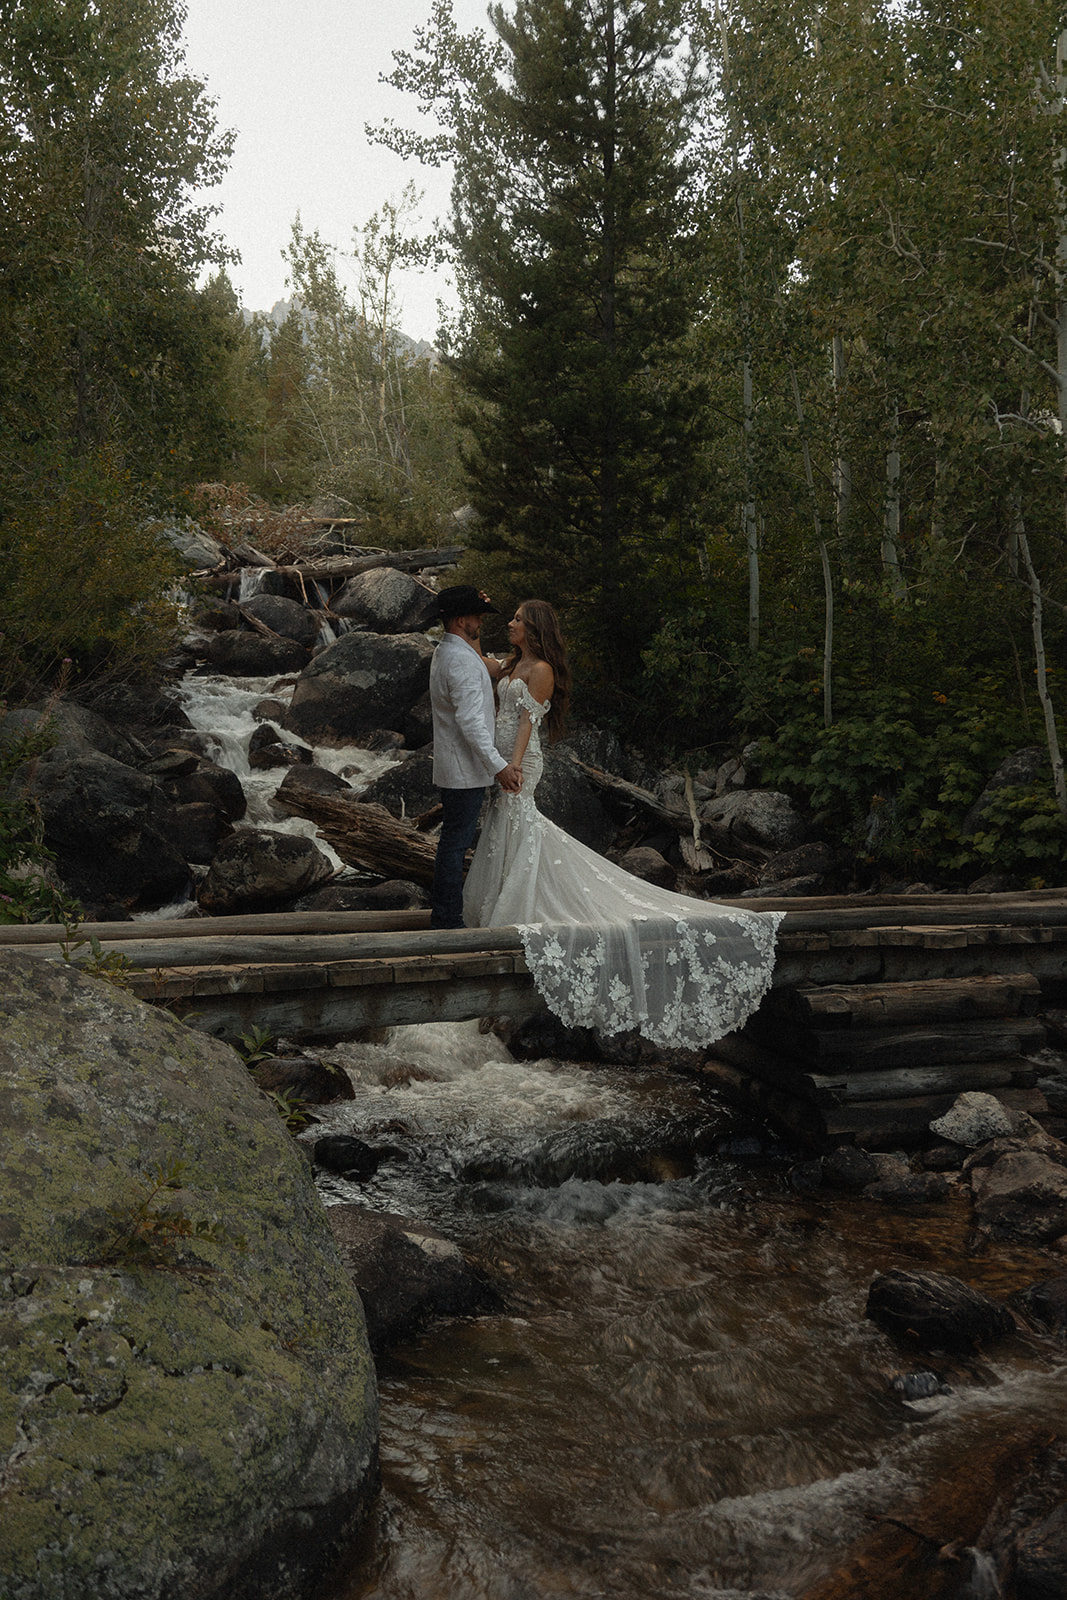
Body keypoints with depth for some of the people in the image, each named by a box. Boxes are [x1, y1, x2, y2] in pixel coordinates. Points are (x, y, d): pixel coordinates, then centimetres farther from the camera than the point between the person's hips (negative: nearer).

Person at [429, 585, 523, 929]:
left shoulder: (445, 651, 12)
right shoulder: (461, 660, -20)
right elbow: (470, 722, -25)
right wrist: (499, 765, -25)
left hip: (454, 768, 11)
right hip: (465, 770, -11)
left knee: (453, 842, 15)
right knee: (456, 843, -6)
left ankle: (443, 918, 22)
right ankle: (448, 921, -1)